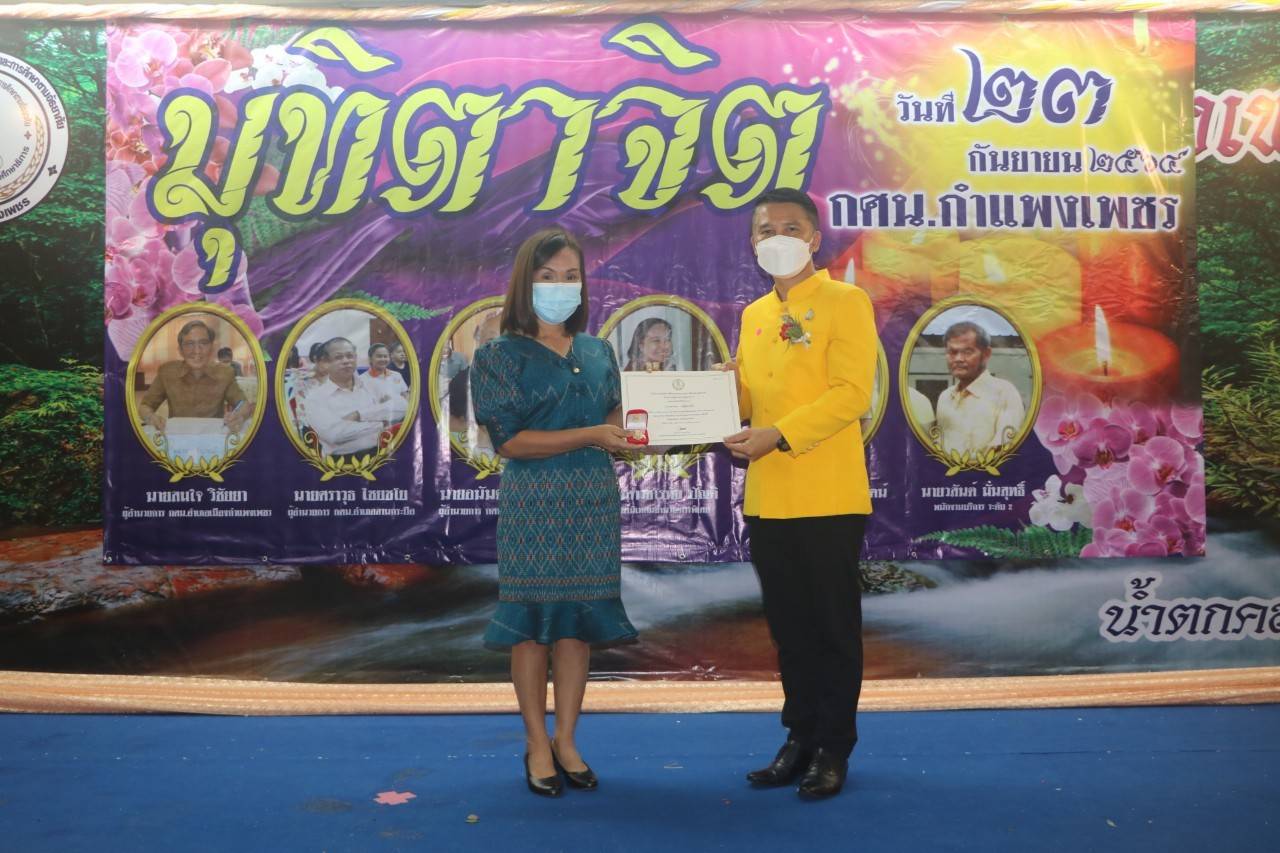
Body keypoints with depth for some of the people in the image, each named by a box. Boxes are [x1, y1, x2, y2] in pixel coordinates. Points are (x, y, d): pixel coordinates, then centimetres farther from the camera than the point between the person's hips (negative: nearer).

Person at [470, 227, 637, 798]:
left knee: (580, 620, 7)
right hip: (534, 504, -4)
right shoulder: (503, 354, -3)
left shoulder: (598, 352, 11)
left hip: (594, 502, 4)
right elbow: (509, 440, -12)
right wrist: (590, 435, -17)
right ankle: (537, 745, 16)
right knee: (532, 620, 2)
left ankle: (566, 739, 19)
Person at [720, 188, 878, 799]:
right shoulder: (753, 315, 17)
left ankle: (834, 748, 16)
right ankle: (800, 736, 26)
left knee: (834, 626, 4)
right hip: (766, 498, 6)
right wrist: (726, 389, -2)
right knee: (788, 626, 14)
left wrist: (778, 436, -22)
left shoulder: (844, 303, -3)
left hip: (828, 497, -6)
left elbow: (852, 392, -14)